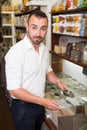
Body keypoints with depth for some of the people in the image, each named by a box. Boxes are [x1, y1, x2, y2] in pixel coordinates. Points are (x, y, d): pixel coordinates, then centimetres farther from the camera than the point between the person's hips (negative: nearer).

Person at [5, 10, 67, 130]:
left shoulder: (44, 49, -1)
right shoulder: (16, 52, -25)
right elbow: (14, 89, -24)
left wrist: (57, 81, -6)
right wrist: (43, 101, -26)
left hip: (40, 103, 7)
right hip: (23, 106, -7)